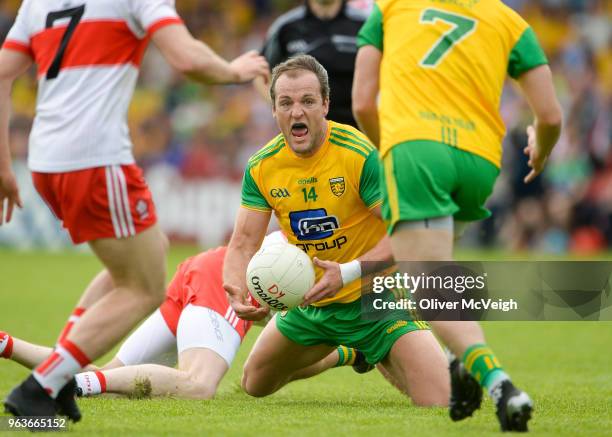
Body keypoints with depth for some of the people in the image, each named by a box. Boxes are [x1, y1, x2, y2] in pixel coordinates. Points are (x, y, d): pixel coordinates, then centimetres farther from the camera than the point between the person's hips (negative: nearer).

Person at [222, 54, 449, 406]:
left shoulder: (361, 153, -22)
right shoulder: (261, 168, -7)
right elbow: (243, 244, -7)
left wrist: (349, 272, -35)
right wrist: (237, 292, -28)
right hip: (310, 304, 5)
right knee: (254, 385, 19)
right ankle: (342, 353, 43)